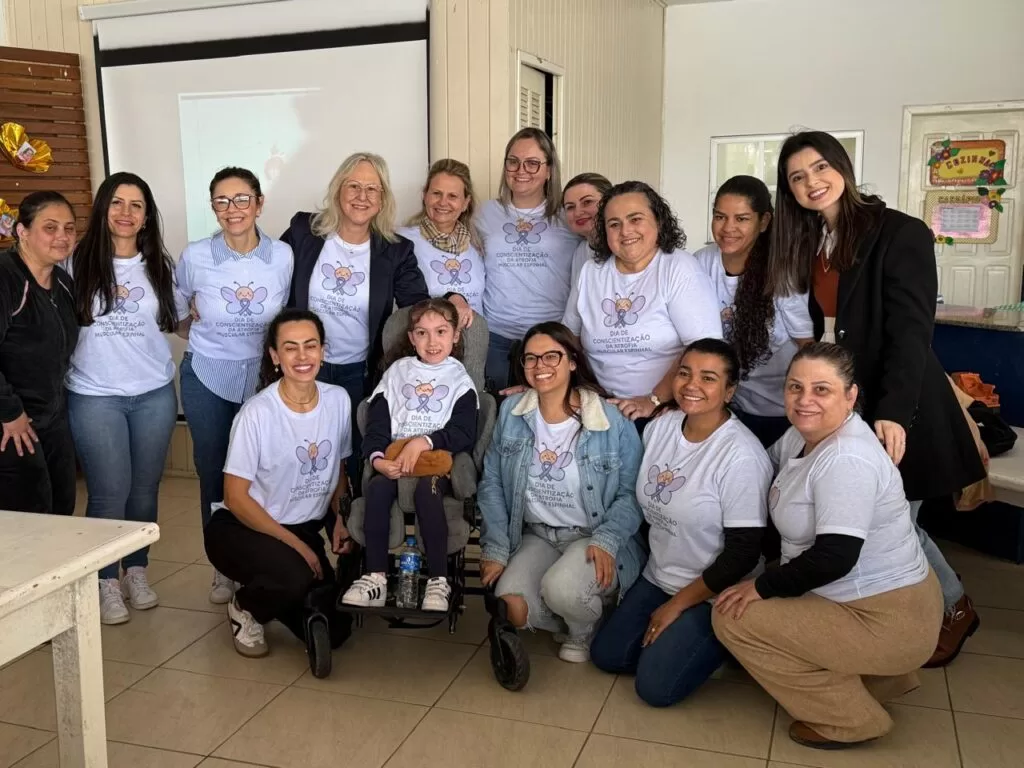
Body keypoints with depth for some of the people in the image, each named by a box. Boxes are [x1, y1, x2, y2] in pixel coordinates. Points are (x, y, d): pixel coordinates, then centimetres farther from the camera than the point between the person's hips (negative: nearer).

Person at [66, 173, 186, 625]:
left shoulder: (159, 266, 6)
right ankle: (106, 581, 16)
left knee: (145, 488, 10)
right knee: (110, 493, -1)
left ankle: (137, 570, 27)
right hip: (94, 397, -3)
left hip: (155, 393, 3)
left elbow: (181, 318, 15)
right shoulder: (77, 264, -3)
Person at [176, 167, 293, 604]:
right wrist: (206, 333, 0)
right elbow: (176, 306, 8)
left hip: (263, 376, 0)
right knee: (214, 474, 10)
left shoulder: (284, 256, -11)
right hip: (207, 378, 0)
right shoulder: (195, 256, -11)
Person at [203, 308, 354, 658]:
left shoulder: (339, 400, -7)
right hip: (243, 527, -5)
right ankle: (244, 607, 1)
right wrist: (295, 544, -17)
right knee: (294, 577, -34)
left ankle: (269, 592, 28)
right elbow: (236, 497, -16)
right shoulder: (257, 413, -21)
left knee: (334, 631, -2)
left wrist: (341, 519, -7)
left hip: (305, 528, 5)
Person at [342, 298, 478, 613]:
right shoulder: (397, 372, 17)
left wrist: (424, 442, -19)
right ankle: (375, 577, -24)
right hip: (395, 460, 3)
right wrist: (377, 457, -11)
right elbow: (377, 423, 8)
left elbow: (464, 434, -4)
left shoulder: (459, 379, 9)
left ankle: (438, 581, -28)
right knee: (377, 488, -29)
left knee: (427, 490, -35)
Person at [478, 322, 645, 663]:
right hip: (536, 536, 4)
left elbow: (630, 494, -5)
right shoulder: (511, 412, 0)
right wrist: (495, 548, -3)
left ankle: (586, 630, 5)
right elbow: (492, 484, 3)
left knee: (560, 588, -33)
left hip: (593, 538, -3)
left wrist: (607, 540, -21)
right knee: (511, 606, -22)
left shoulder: (613, 422, -10)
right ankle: (576, 612, 10)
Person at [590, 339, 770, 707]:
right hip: (658, 577, 7)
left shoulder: (742, 456, -24)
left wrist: (678, 604, -13)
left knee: (655, 685, -12)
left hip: (713, 595, -7)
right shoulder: (660, 426, -4)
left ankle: (720, 641, 10)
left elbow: (743, 554, -20)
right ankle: (669, 637, 24)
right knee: (606, 655, 5)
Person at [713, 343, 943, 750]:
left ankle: (850, 720, 3)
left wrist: (763, 586, -18)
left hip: (889, 620, -10)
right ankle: (878, 675, 23)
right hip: (868, 597, 10)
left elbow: (835, 558, -30)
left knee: (731, 617, -10)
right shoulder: (805, 434, 2)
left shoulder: (846, 460, -26)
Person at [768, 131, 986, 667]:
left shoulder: (899, 233, -11)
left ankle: (954, 609, 24)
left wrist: (893, 411, -27)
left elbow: (910, 330, -18)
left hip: (896, 409, -6)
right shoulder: (809, 242, 10)